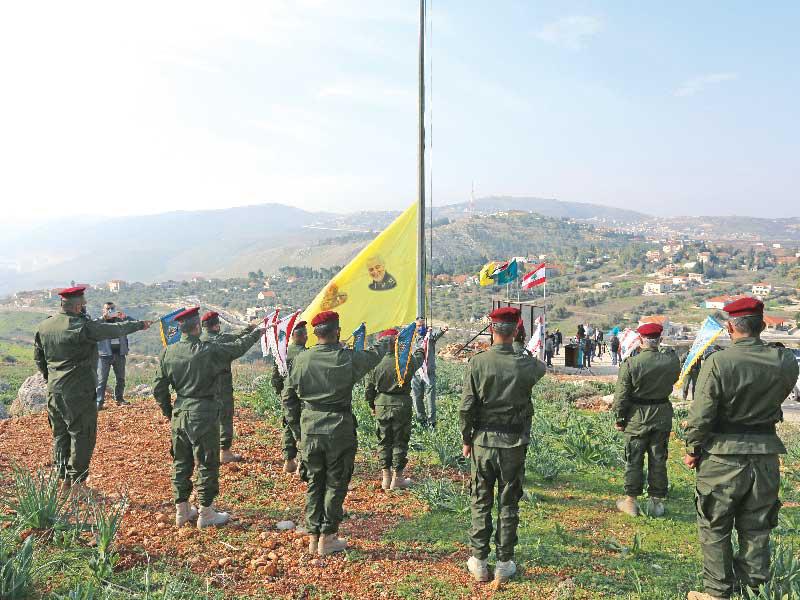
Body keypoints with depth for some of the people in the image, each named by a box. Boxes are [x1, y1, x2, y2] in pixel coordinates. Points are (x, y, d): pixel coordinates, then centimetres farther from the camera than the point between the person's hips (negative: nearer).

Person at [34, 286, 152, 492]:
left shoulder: (43, 327, 6)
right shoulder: (82, 327, -17)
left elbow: (38, 358, 15)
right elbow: (115, 330, -9)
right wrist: (140, 325, 5)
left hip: (54, 392, 7)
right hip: (80, 393, -7)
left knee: (60, 435, 16)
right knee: (82, 436, 2)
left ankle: (63, 480, 23)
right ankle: (77, 482, 6)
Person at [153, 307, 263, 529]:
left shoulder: (168, 352, 0)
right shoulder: (209, 350, -15)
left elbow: (158, 388, 5)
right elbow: (239, 347, -2)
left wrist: (169, 412, 18)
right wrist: (255, 331, 16)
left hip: (179, 414, 6)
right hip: (203, 414, -6)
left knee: (181, 462, 16)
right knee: (207, 464, 5)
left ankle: (182, 510, 26)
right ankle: (205, 513, 13)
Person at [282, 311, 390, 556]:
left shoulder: (301, 359, -1)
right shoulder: (348, 358, -10)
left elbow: (287, 397, 5)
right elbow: (373, 356, 10)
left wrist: (296, 429, 16)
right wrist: (385, 343, 32)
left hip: (309, 428, 3)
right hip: (339, 429, -3)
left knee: (314, 483, 15)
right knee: (335, 484, 9)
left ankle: (313, 537, 24)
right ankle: (327, 538, 15)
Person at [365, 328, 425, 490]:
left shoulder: (375, 363, -7)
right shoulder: (406, 361, -13)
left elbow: (369, 389, 1)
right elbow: (418, 361, 12)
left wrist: (372, 405, 18)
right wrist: (419, 352, 35)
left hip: (381, 406, 2)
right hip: (401, 405, -2)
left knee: (384, 441, 13)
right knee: (400, 441, 7)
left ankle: (385, 477, 19)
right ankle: (397, 478, 13)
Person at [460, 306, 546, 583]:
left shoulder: (477, 362, -11)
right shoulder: (525, 364, -10)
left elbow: (466, 407, -8)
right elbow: (541, 368, 17)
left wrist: (466, 440, 4)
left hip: (482, 441, 0)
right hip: (514, 444, 0)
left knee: (481, 503, 11)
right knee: (509, 504, 11)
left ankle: (479, 562, 19)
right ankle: (504, 563, 19)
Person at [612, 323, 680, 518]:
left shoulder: (631, 364, -17)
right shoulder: (671, 361, -9)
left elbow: (621, 396, -12)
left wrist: (619, 418, -1)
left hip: (637, 418, -2)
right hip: (662, 417, 3)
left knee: (634, 460, 8)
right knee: (658, 460, 12)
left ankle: (631, 501, 16)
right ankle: (657, 501, 21)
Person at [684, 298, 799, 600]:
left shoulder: (717, 362, -18)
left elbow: (701, 414, -15)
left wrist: (692, 449, -2)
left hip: (723, 456, -4)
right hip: (766, 455, 4)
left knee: (715, 528, 11)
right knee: (756, 529, 17)